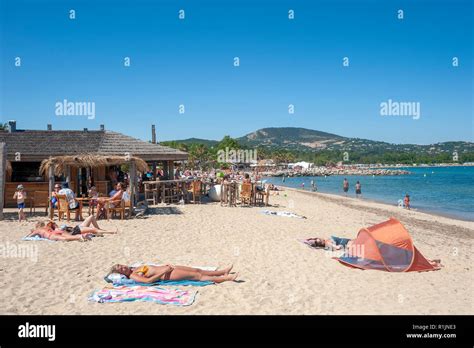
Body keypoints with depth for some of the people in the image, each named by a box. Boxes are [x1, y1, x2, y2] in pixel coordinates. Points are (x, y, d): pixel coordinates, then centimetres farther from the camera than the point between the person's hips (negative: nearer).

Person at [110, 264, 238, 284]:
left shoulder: (135, 268, 15)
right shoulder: (133, 276, -12)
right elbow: (148, 280, -26)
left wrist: (165, 266, 10)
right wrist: (164, 271, -25)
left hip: (166, 268, 9)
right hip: (166, 275, -9)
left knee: (197, 270, 5)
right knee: (197, 276, -10)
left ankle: (223, 272, 11)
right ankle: (224, 278, -8)